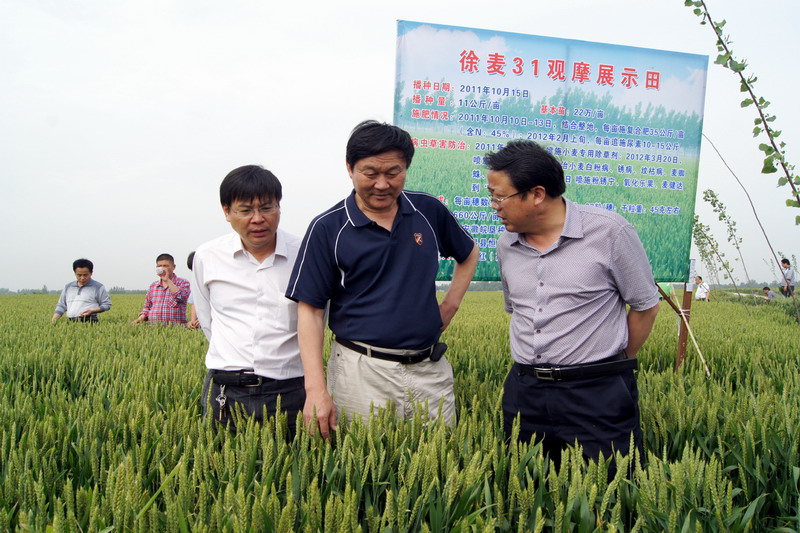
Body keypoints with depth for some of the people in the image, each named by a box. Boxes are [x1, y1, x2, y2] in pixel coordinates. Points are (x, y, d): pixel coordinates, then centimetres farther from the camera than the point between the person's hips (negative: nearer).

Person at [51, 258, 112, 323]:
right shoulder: (68, 287, 21)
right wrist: (54, 319, 9)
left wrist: (92, 311, -8)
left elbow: (107, 305, 7)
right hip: (71, 323, 4)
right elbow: (61, 306, 25)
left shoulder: (98, 287, 8)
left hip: (88, 321, -4)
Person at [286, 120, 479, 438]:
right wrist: (315, 388, -16)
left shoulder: (429, 211, 3)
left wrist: (450, 305, 8)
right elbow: (310, 310, -8)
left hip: (430, 368, 3)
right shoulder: (327, 228, -6)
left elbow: (468, 255, 21)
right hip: (362, 373, -3)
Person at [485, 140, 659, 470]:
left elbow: (646, 306, 0)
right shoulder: (506, 244, 6)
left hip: (597, 394, -4)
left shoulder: (609, 231, -9)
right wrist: (534, 368, 14)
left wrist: (613, 365, 5)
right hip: (524, 392, 5)